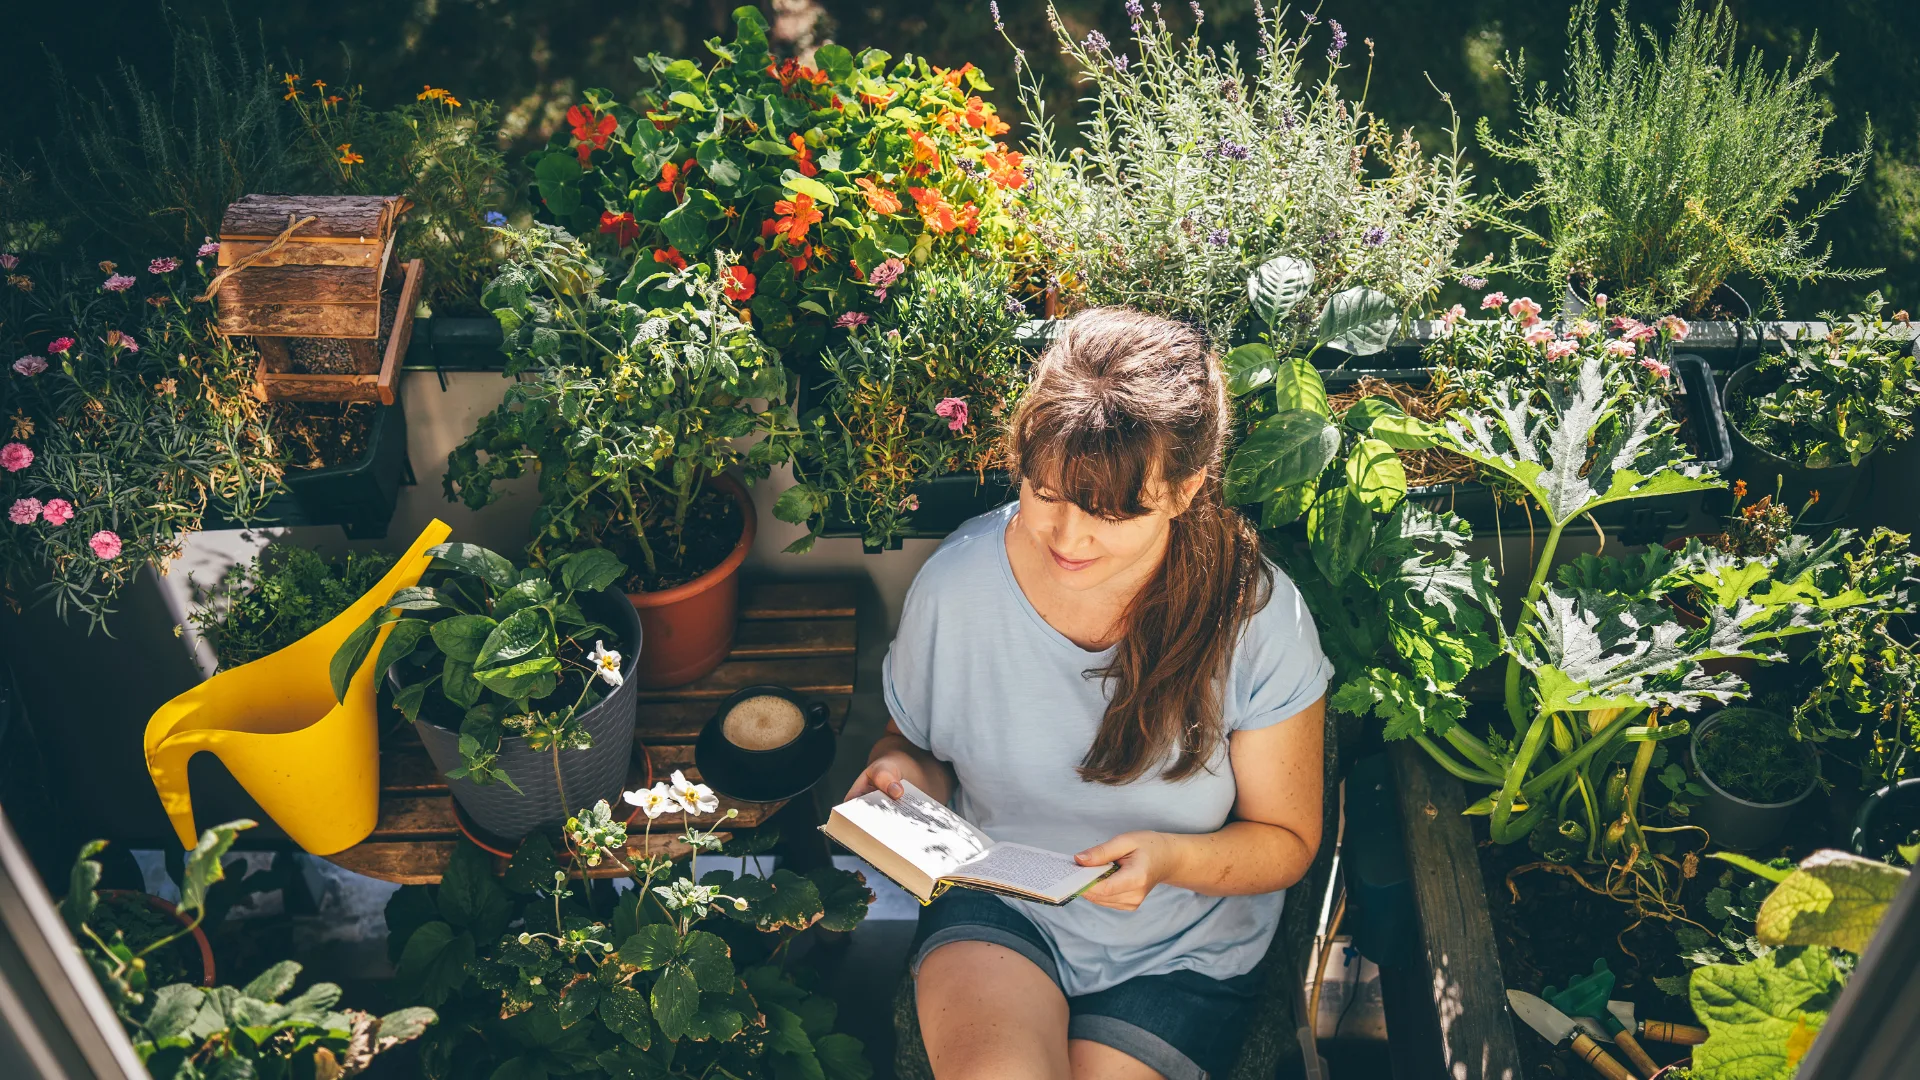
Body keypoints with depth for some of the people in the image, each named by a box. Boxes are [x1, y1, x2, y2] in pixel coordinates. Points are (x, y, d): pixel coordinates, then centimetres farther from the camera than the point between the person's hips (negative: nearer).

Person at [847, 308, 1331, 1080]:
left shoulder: (1258, 619, -19)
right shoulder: (955, 583, -15)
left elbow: (1287, 840, -7)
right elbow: (913, 741, 5)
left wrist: (1170, 859, -27)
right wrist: (903, 772, -19)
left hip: (1180, 950, 0)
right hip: (994, 911, 0)